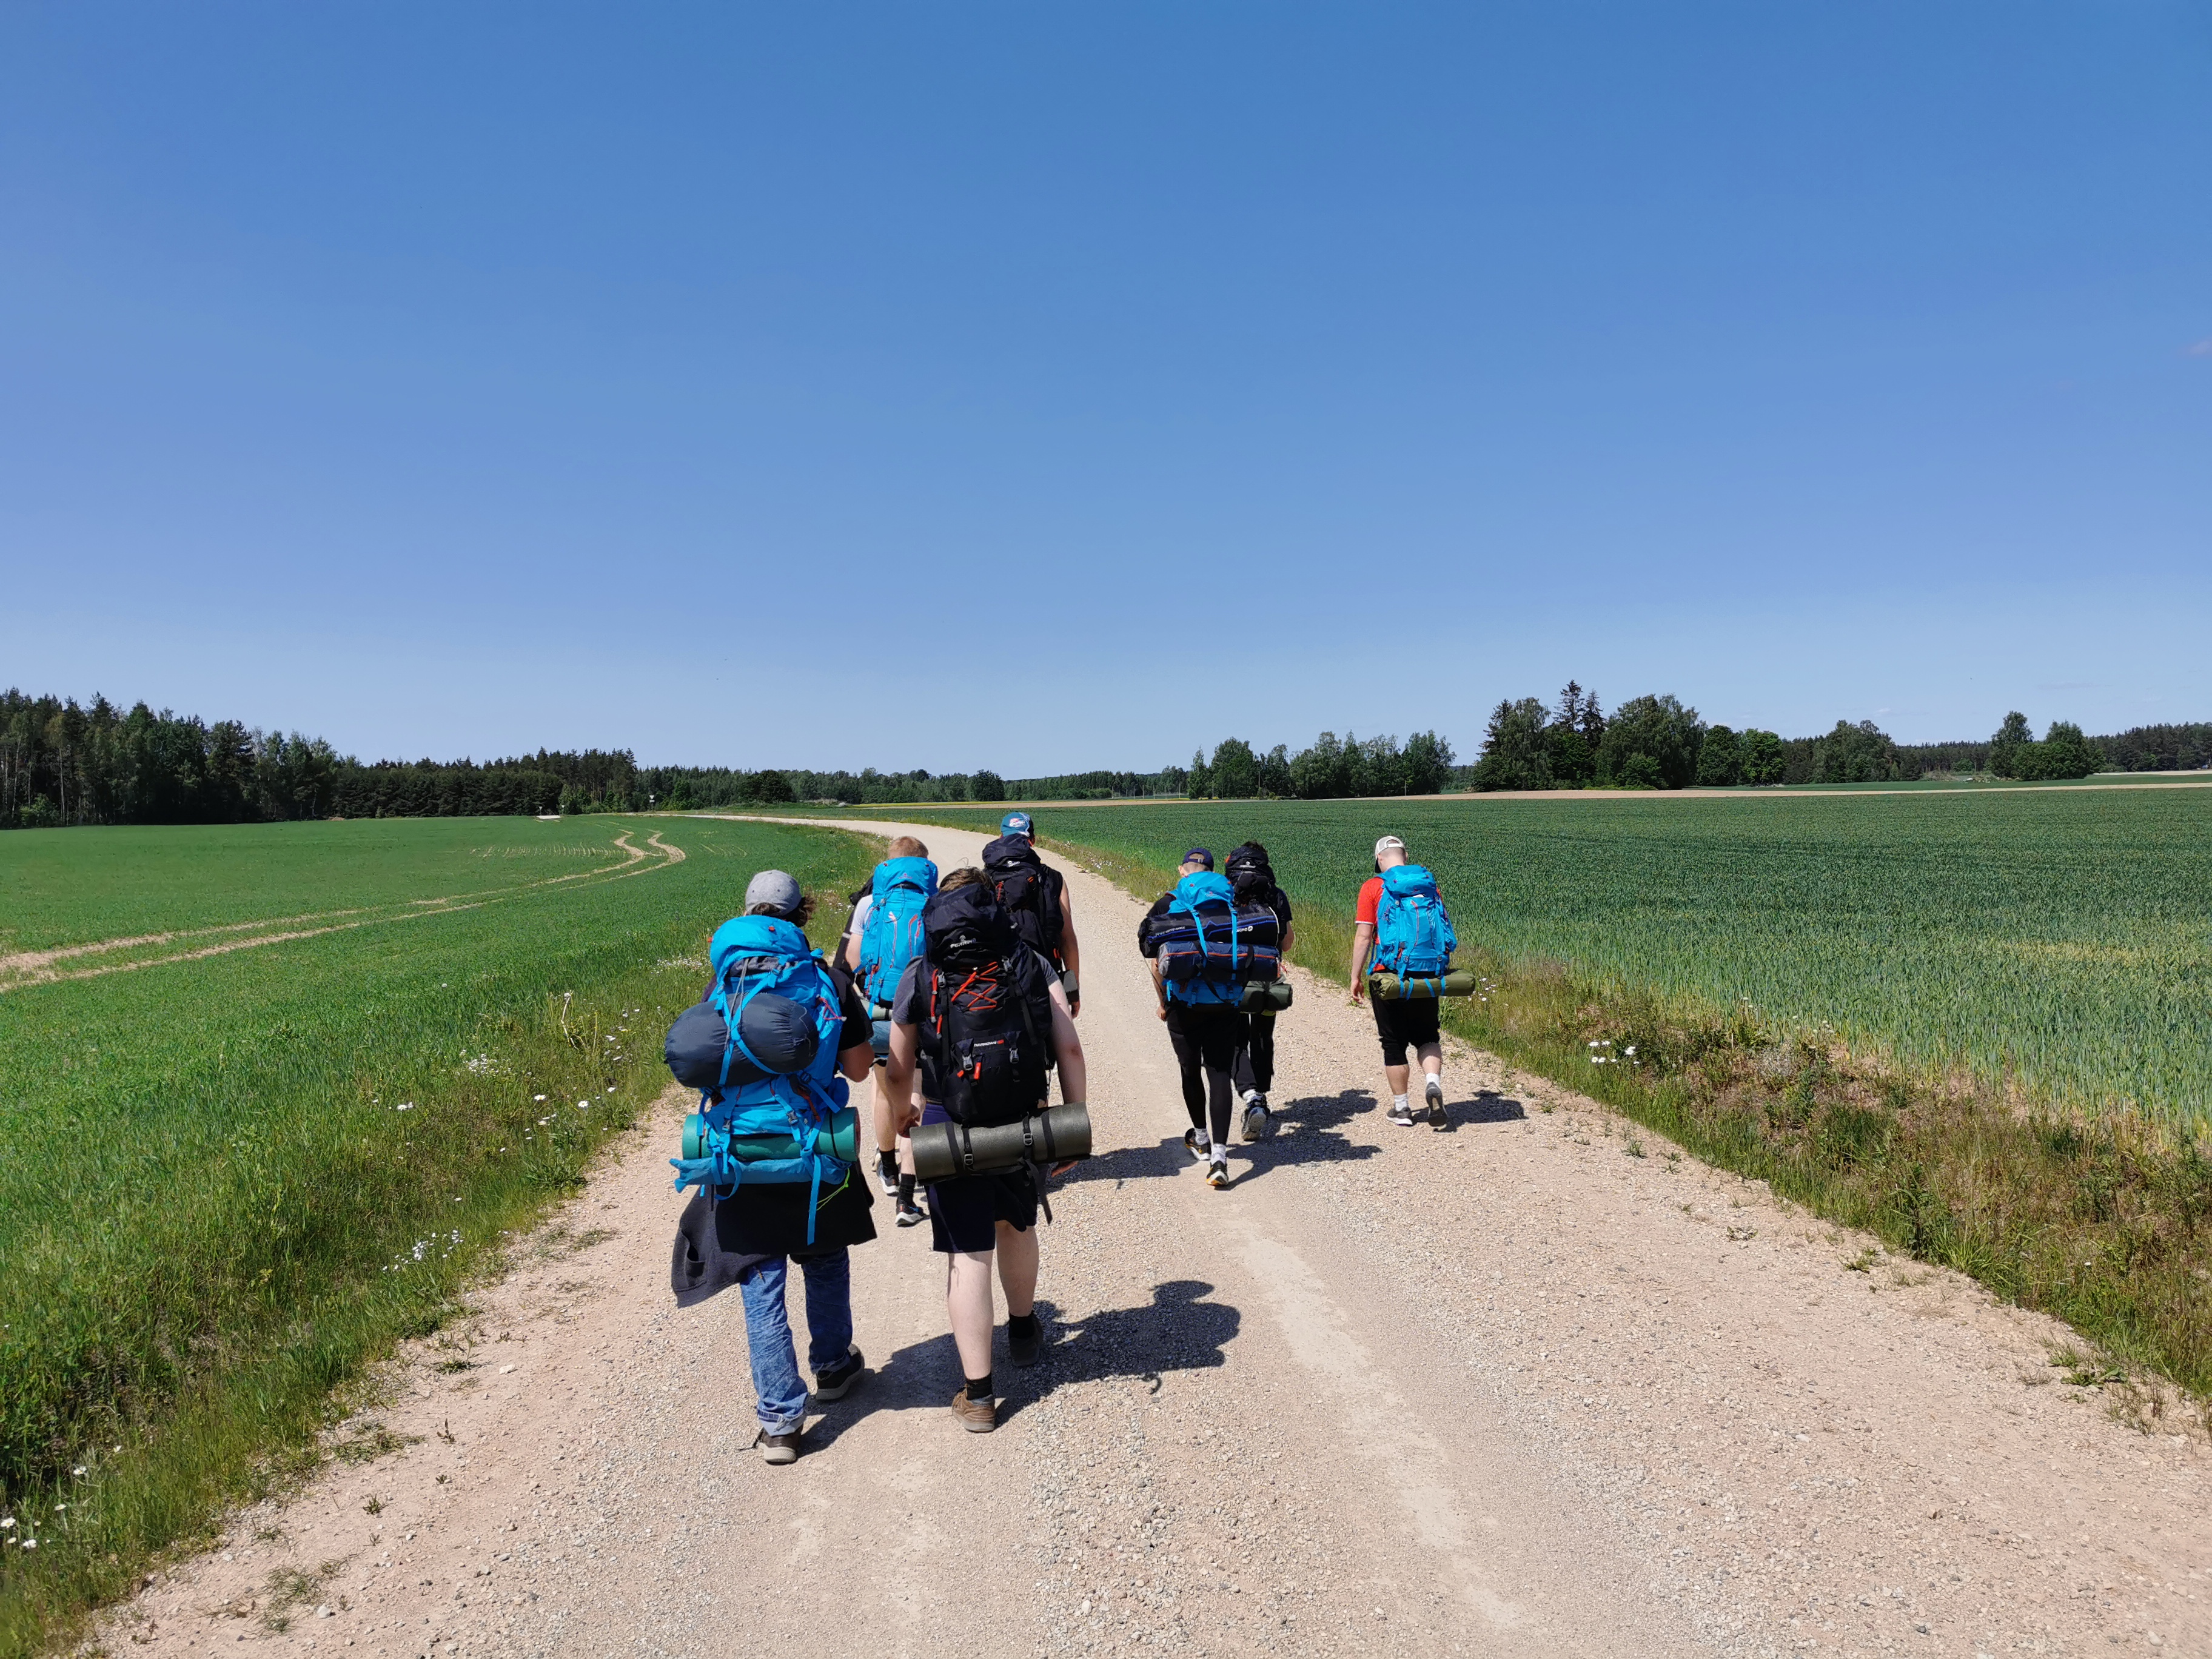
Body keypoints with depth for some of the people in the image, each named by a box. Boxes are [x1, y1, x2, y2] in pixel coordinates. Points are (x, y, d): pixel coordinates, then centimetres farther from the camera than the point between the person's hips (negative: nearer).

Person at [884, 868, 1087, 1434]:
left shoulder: (918, 977, 2)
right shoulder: (1033, 965, 4)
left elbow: (899, 1073, 5)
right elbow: (1070, 1050, -3)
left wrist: (906, 1112, 25)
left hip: (949, 1131, -2)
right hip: (1024, 1123, 2)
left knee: (967, 1256, 4)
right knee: (1016, 1226, 26)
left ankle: (978, 1394, 8)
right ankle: (1023, 1331, 49)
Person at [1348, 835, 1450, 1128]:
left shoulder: (1373, 887, -6)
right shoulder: (1428, 884, 5)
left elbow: (1363, 936, -10)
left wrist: (1356, 977, -2)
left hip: (1389, 975, -3)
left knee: (1394, 1044, 9)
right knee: (1427, 1037, 17)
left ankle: (1402, 1109, 15)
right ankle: (1433, 1083, -9)